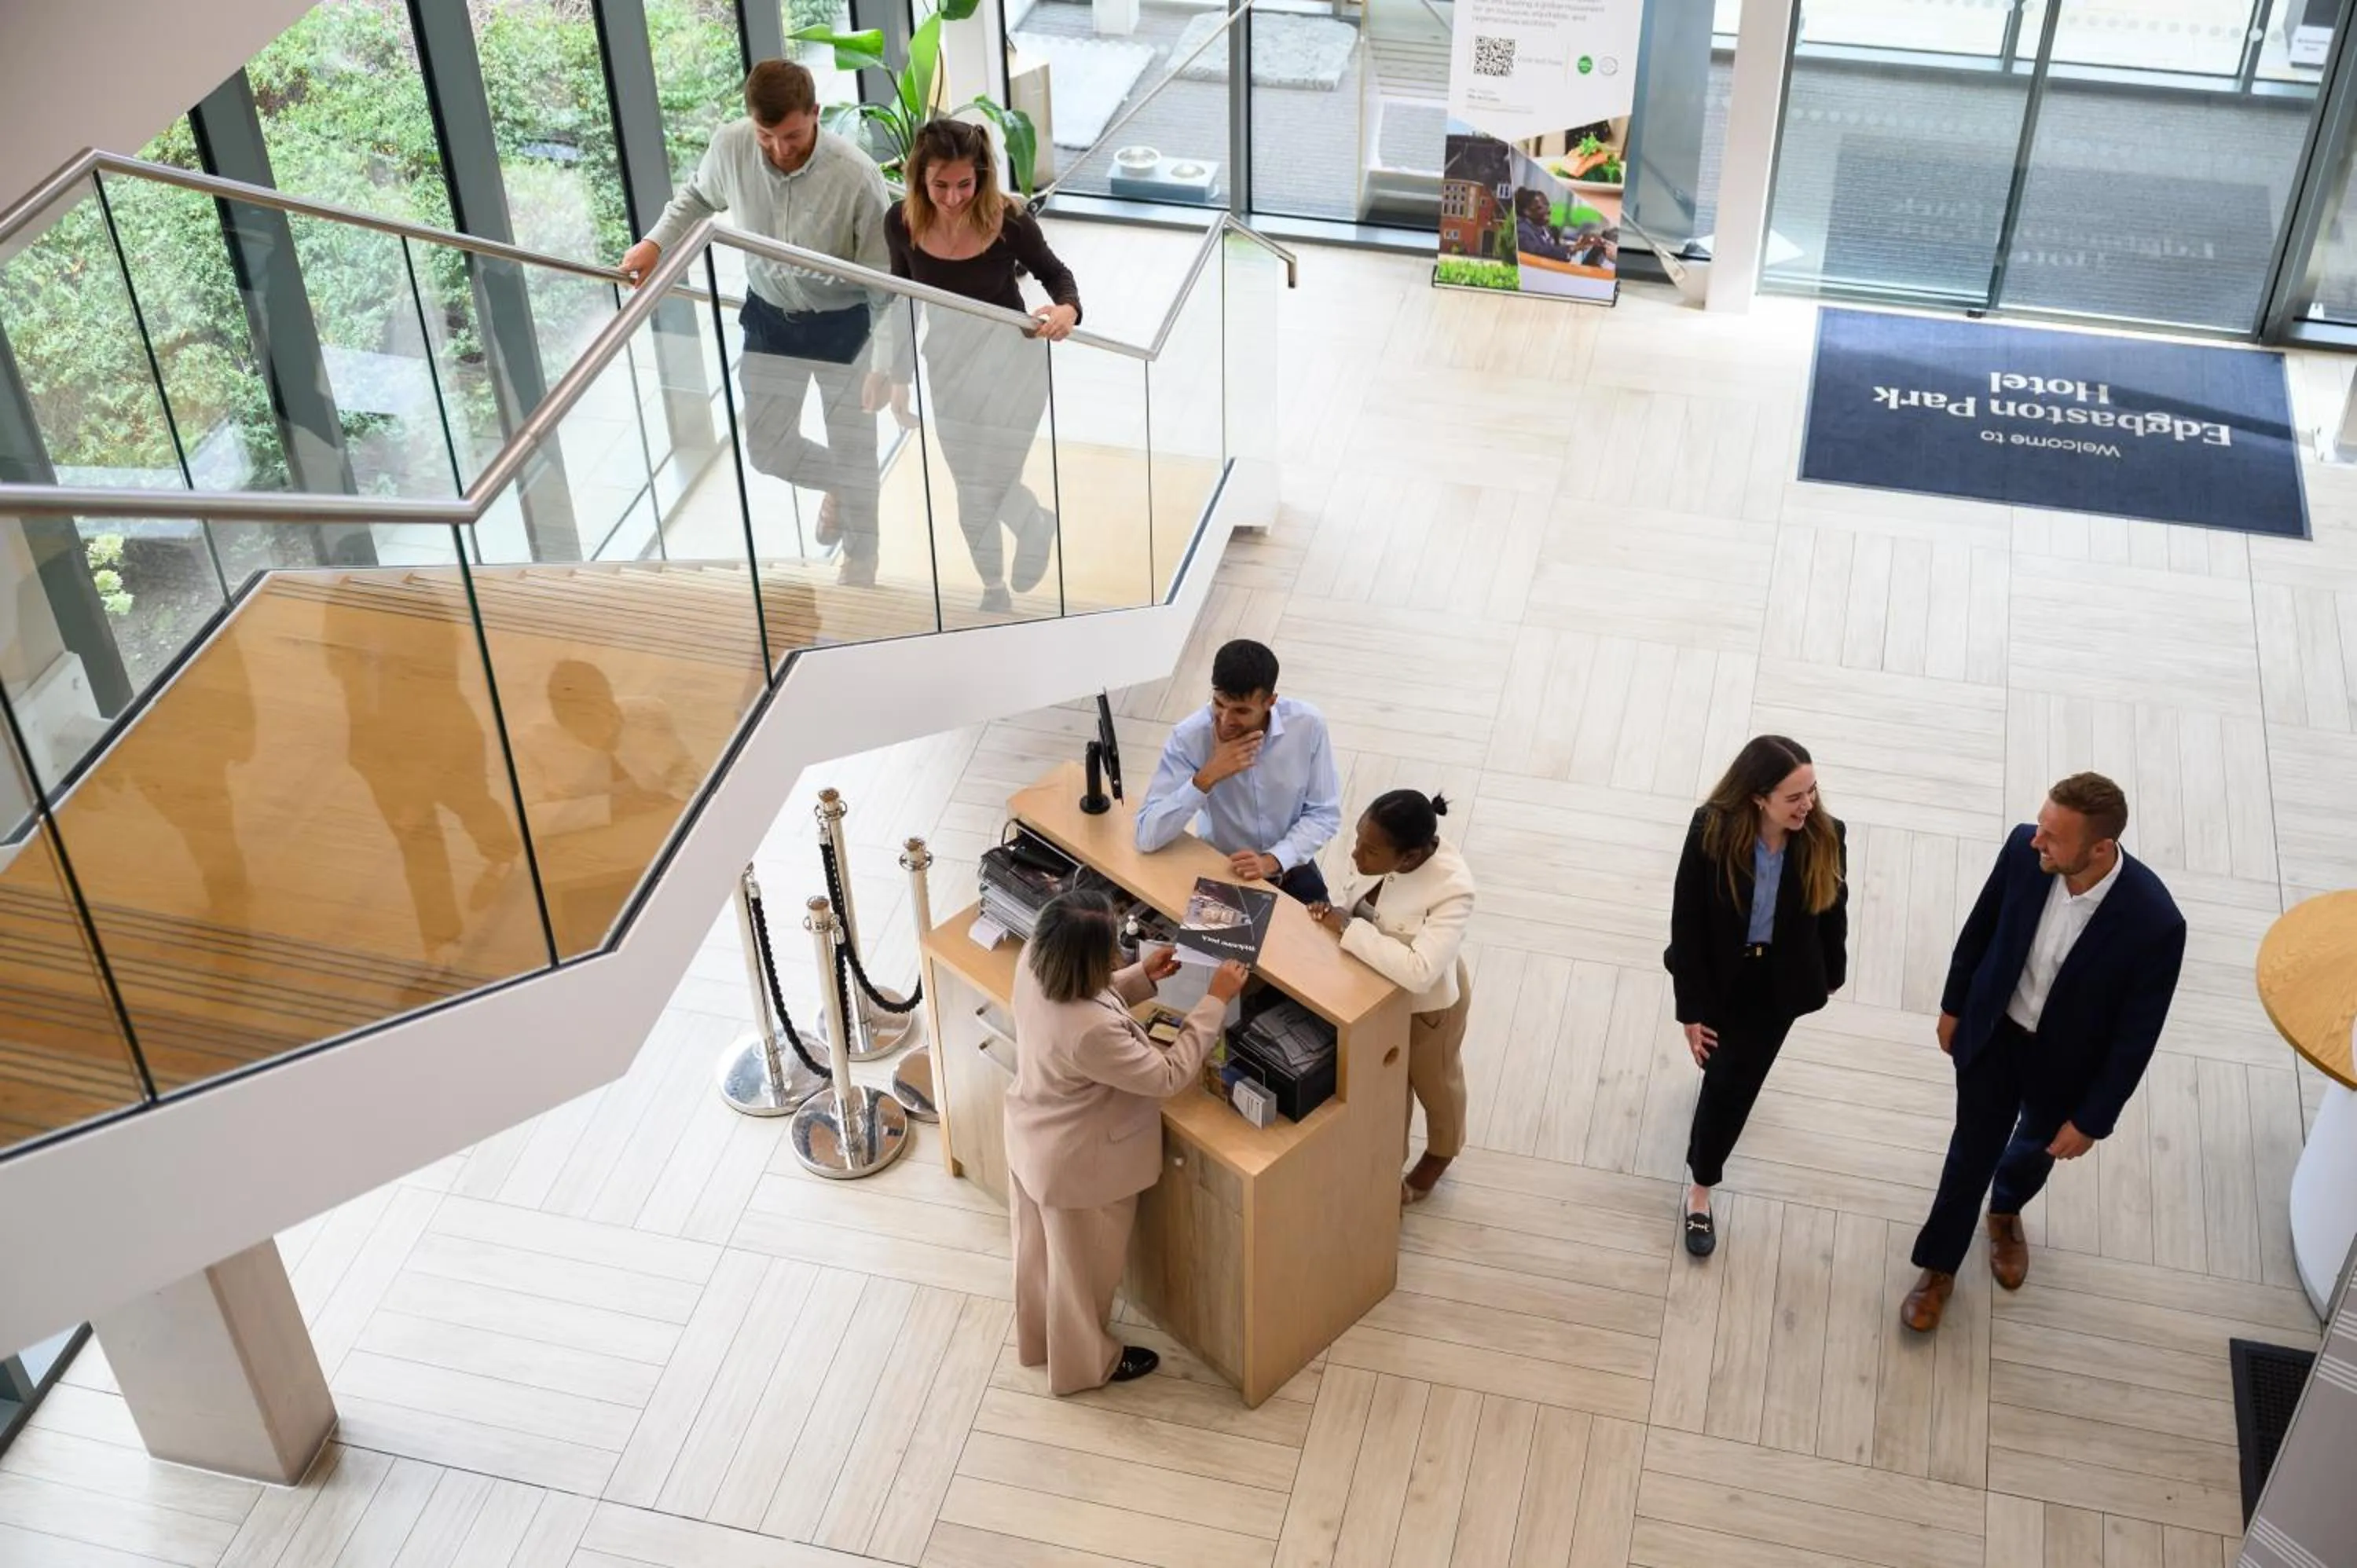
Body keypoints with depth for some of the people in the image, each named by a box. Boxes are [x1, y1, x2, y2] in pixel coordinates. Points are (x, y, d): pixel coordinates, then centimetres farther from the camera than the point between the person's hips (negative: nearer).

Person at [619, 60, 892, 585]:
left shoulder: (856, 176, -31)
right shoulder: (729, 145, -19)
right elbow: (698, 197, 6)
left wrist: (887, 362, -20)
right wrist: (655, 241, -6)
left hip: (842, 325, -4)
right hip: (768, 316, 4)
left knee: (852, 450, 13)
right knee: (765, 450, 14)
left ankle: (861, 555, 40)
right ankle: (841, 485, 46)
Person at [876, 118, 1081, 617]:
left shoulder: (1008, 221, -24)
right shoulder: (903, 223, -16)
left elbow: (1054, 273, -7)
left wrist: (1068, 309, -30)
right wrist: (894, 369, 5)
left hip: (1013, 363, -3)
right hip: (950, 370, 3)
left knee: (991, 488, -2)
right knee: (974, 490, 17)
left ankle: (1037, 527, 35)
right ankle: (994, 589, 42)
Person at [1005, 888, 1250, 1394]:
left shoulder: (1035, 962, -20)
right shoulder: (1092, 1032, -43)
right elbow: (1168, 1076, -27)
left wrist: (1141, 976, -5)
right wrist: (1215, 1001, -24)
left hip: (1031, 1140, 8)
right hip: (1077, 1164, -8)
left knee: (1040, 1250, 32)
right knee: (1083, 1267, 21)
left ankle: (1037, 1339, 57)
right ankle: (1082, 1364, 47)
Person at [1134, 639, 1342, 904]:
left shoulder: (1307, 725, -16)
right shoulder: (1190, 737, -20)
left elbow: (1324, 814, -7)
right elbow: (1148, 838, -23)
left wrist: (1273, 860, -22)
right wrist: (1207, 777, -31)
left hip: (1289, 867, 1)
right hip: (1221, 872, -1)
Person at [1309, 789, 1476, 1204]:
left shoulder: (1452, 891, -41)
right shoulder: (1406, 855, -22)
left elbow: (1418, 971, -47)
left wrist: (1349, 927, -40)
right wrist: (1358, 909, -14)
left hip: (1430, 1002, -6)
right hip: (1388, 990, 6)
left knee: (1434, 1083, 26)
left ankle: (1440, 1154, 57)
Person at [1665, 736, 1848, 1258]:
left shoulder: (1825, 837, -23)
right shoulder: (1712, 830, -28)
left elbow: (1832, 911, -4)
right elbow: (1687, 921, -19)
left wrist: (1832, 974, 11)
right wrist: (1692, 1008, -16)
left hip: (1778, 983, 0)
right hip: (1720, 973, 0)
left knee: (1733, 1083, 9)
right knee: (1727, 1071, 25)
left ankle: (1701, 1189, 29)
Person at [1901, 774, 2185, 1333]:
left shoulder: (2155, 924, -35)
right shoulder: (2024, 849, -26)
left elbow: (2136, 1036, -21)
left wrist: (2093, 1119, -12)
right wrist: (1954, 1005, 7)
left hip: (2064, 1062, -1)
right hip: (1992, 1034, 1)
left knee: (2036, 1151, 28)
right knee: (1971, 1155, 18)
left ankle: (2005, 1212, 62)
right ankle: (1939, 1267, 41)